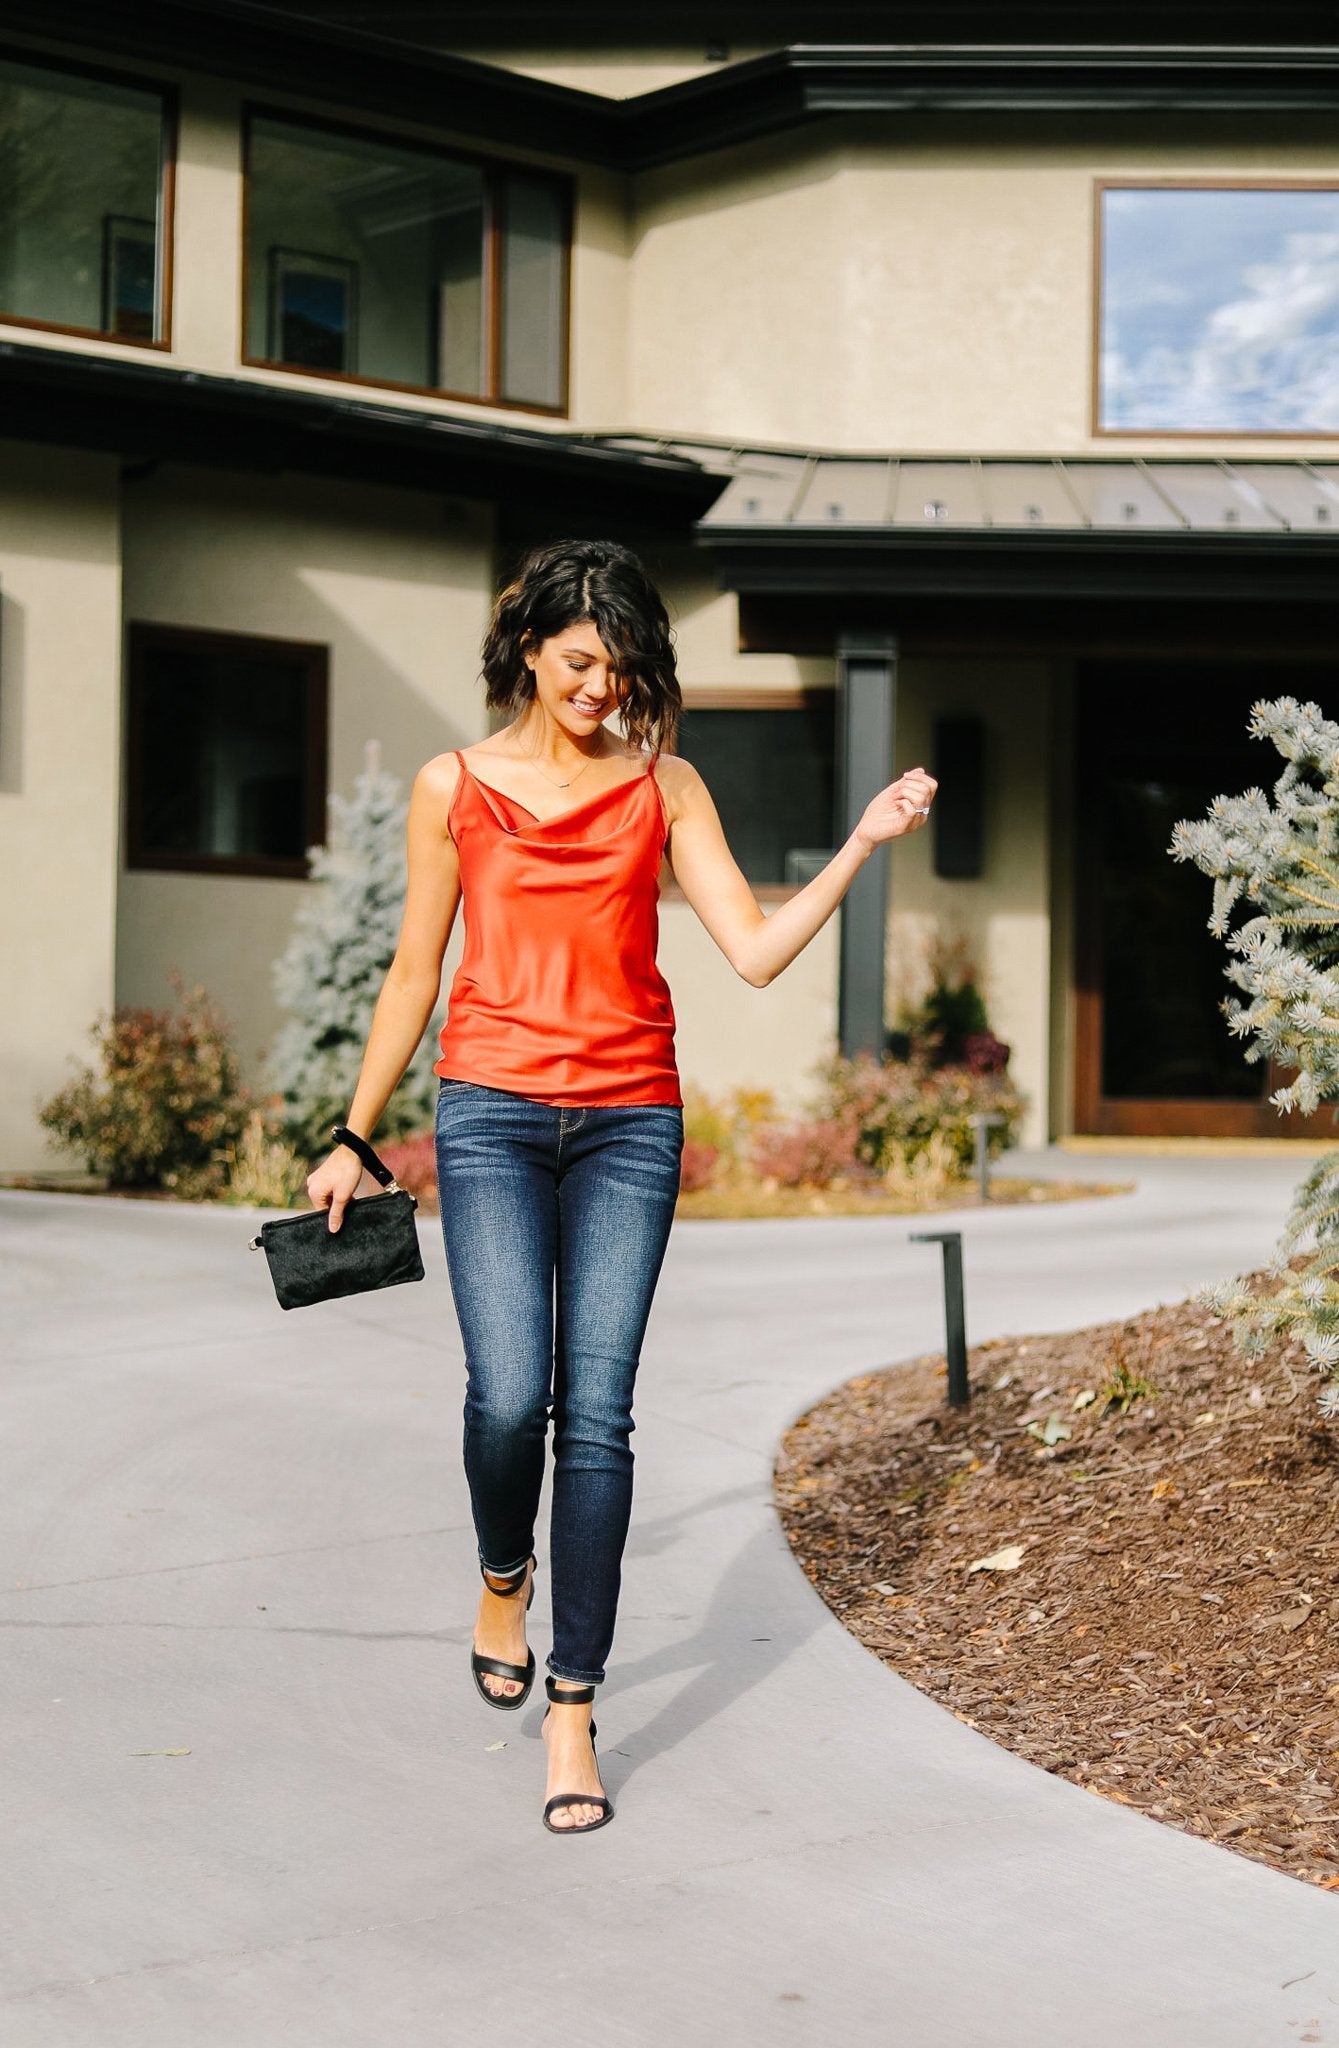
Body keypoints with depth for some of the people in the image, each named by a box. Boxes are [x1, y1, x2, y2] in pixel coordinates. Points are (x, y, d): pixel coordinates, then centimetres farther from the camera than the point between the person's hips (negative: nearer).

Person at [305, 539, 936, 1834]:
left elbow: (756, 950, -1)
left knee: (595, 1410, -4)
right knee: (510, 1395, -15)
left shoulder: (664, 788, 6)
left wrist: (865, 843, -12)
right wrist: (354, 1138, 12)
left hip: (628, 1124, 1)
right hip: (491, 1115, 0)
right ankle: (503, 1578, 20)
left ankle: (572, 1707, 6)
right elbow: (414, 973, 11)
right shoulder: (454, 788, 6)